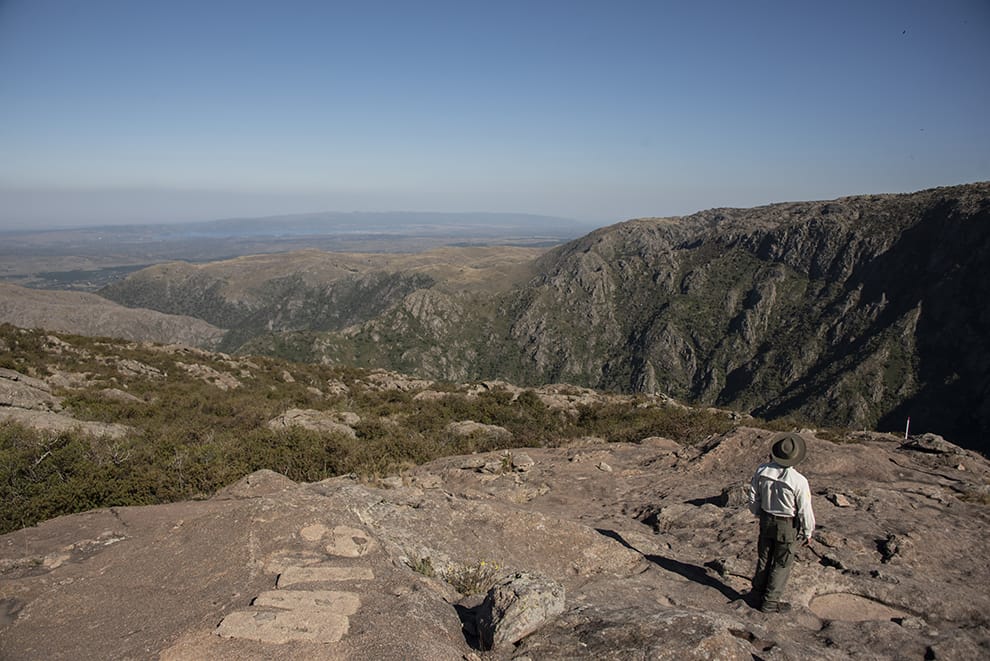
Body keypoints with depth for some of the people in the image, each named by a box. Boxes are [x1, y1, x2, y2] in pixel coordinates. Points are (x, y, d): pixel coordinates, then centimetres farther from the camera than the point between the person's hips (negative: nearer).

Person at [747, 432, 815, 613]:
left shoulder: (762, 471, -13)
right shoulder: (798, 481, -27)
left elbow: (753, 499, -1)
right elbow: (805, 511, -16)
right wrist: (808, 532, 2)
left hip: (766, 521, 5)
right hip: (788, 526, -4)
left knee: (764, 559, 21)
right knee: (781, 565, 12)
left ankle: (757, 595, 34)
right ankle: (769, 602, 22)